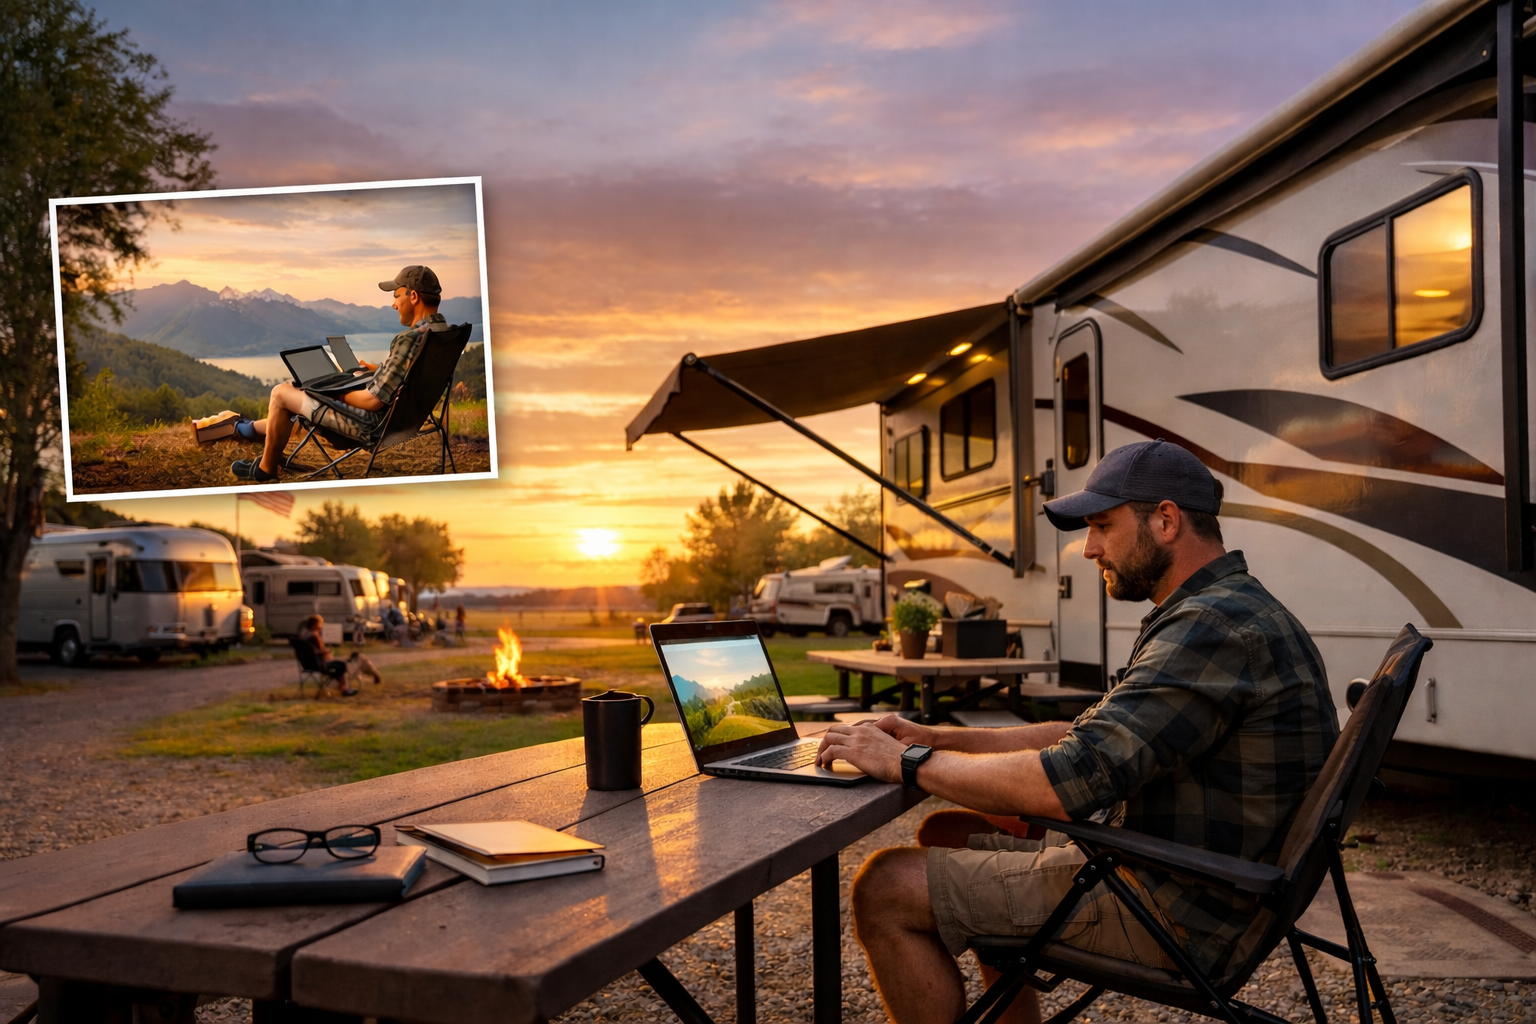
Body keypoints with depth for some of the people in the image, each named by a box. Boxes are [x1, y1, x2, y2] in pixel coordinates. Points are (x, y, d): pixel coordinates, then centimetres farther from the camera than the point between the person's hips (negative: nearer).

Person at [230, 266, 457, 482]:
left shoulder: (408, 340, -31)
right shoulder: (446, 332, -2)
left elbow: (374, 401, -28)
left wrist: (338, 394, -11)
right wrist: (379, 369, 12)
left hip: (373, 422, -9)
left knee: (281, 393, 10)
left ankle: (266, 469, 28)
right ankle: (261, 428, 47)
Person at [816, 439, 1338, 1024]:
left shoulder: (1214, 627, -22)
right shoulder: (1226, 613, 14)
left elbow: (1070, 782, -29)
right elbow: (1087, 738, 16)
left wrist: (907, 763, -16)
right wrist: (937, 739, 7)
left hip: (1169, 911, -11)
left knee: (886, 890, -13)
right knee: (946, 833, 20)